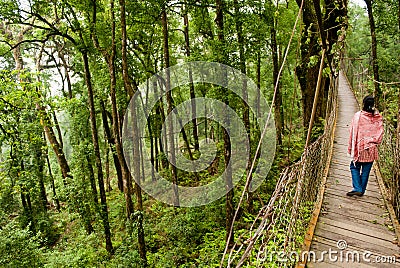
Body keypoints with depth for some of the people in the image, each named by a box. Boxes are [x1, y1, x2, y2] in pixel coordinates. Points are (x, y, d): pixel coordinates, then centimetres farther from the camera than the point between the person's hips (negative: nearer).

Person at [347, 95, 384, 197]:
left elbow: (353, 133, -7)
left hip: (360, 147, -3)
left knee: (354, 167, 9)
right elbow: (380, 133, 2)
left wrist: (351, 148, -1)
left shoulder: (358, 115, -9)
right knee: (366, 170, 10)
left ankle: (357, 188, -1)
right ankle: (362, 190, 18)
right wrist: (374, 143, 13)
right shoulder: (378, 117, 1)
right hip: (372, 149, 3)